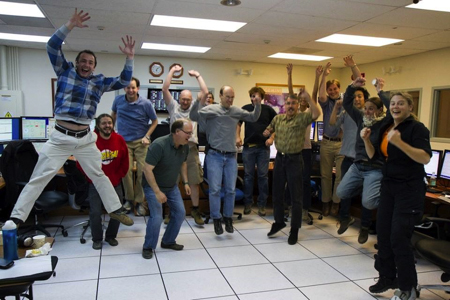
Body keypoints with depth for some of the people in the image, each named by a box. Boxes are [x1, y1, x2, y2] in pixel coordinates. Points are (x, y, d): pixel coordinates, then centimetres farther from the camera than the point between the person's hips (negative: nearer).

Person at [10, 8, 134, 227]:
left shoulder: (99, 82, 9)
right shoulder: (65, 71, 4)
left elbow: (123, 82, 7)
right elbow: (52, 46, -5)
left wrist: (129, 58, -3)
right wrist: (70, 25, -14)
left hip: (85, 139, 3)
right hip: (60, 137, -2)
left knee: (99, 175, 15)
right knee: (38, 178, -1)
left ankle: (115, 210, 26)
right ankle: (16, 219, 7)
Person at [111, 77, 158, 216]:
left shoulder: (146, 103, -8)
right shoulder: (118, 100, -1)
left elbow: (155, 121, 2)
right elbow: (113, 114, 19)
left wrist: (147, 136, -7)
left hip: (140, 142, -1)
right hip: (124, 141, 1)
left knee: (142, 171, -6)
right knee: (126, 171, -8)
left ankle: (140, 201, 9)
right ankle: (129, 199, 12)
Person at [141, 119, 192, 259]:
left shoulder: (185, 146, -8)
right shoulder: (159, 145, -30)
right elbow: (147, 169, -30)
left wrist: (185, 182, 7)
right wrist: (157, 192, -31)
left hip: (172, 186, 7)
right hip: (153, 185, -7)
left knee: (180, 213, 4)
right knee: (157, 217, -14)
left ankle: (168, 242, 24)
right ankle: (148, 247, 10)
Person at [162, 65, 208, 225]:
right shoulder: (173, 107, 10)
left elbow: (205, 92, 6)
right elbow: (165, 89, 4)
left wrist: (197, 75, 11)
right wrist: (172, 71, 6)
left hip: (191, 149, 1)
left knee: (194, 182, 5)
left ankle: (195, 210, 18)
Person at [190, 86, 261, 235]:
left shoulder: (237, 111, 8)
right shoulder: (211, 109, -3)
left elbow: (253, 117, 15)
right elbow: (193, 116, -11)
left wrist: (257, 105, -2)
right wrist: (198, 100, -24)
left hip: (231, 156, 3)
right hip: (215, 155, -3)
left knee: (230, 189, 8)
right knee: (215, 189, 0)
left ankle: (228, 218, 24)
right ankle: (216, 219, 13)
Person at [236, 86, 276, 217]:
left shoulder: (268, 109, 2)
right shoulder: (245, 108, 4)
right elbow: (238, 123, 13)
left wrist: (272, 138, -5)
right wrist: (237, 137, -1)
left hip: (263, 147, 0)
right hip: (248, 146, 1)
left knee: (263, 176, 4)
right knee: (248, 175, 6)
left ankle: (262, 204, 13)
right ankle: (248, 203, 16)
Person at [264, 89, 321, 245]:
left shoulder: (302, 118, -7)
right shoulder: (277, 118, 8)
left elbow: (316, 113, -25)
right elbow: (269, 129, 24)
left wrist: (308, 97, -26)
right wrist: (267, 132, 2)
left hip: (294, 160, -5)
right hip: (279, 158, 5)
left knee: (296, 196, 1)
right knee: (277, 192, 14)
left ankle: (294, 229, 13)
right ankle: (279, 221, 32)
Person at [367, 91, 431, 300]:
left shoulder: (416, 128, -11)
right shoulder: (385, 129, 10)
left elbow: (425, 158, -23)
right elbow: (374, 156, 15)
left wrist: (399, 142, -34)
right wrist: (366, 140, -2)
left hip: (409, 190, -7)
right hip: (388, 187, 7)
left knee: (399, 238, -6)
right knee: (383, 233, 10)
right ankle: (387, 277, 27)